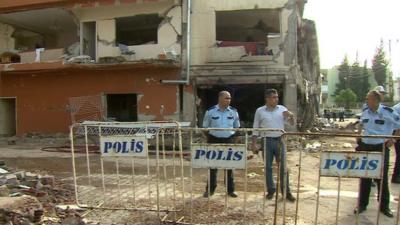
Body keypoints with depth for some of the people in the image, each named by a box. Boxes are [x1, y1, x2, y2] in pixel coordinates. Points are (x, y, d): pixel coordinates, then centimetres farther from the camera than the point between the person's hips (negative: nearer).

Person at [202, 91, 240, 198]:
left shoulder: (233, 111, 2)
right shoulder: (211, 111, -4)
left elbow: (237, 127, 14)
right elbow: (205, 127, 6)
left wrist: (233, 137, 7)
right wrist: (208, 138, 4)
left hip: (229, 140, 2)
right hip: (214, 140, -1)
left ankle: (230, 189, 19)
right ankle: (210, 189, 17)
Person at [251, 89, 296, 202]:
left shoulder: (282, 109, 6)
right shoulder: (260, 111, 2)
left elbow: (292, 123, 6)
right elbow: (255, 128, 4)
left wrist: (291, 116, -15)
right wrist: (254, 143, -1)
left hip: (279, 140, 1)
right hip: (267, 141, -1)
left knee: (283, 167, 3)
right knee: (268, 167, 6)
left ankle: (286, 191, 11)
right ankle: (271, 190, 19)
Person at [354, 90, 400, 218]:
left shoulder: (387, 112, -12)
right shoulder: (365, 112, 2)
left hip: (381, 148, -4)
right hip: (365, 146, 4)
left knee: (382, 177, 5)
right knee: (365, 177, 9)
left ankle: (384, 206, 21)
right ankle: (362, 204, 20)